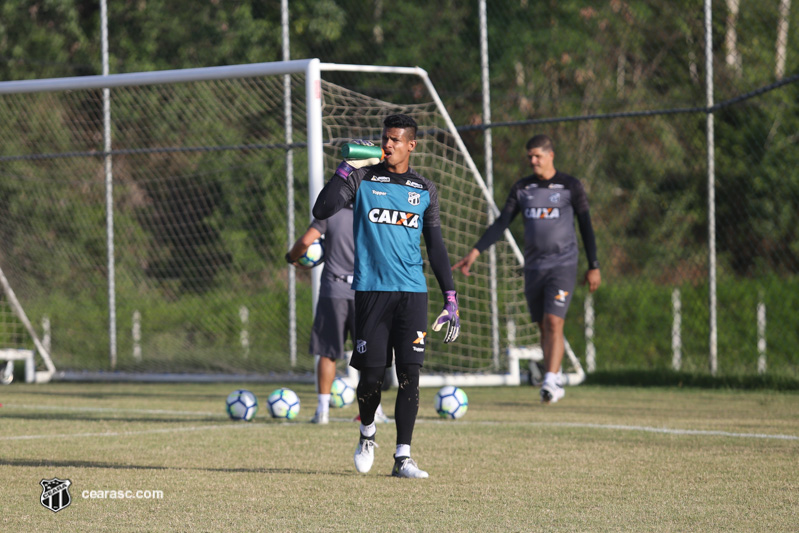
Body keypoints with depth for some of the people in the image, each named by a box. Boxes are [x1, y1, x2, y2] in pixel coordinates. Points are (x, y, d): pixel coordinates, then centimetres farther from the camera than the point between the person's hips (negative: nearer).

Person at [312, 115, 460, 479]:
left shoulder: (425, 190, 12)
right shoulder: (364, 179, 5)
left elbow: (435, 246, 15)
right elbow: (322, 210, -7)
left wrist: (450, 299, 9)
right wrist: (347, 169, -13)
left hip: (412, 292, 2)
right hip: (371, 289, -1)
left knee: (409, 373, -7)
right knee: (371, 373, -2)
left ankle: (402, 456, -3)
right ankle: (367, 431, 28)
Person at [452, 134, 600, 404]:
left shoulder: (570, 186, -1)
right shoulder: (522, 188, 8)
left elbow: (586, 227, 2)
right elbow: (501, 223, 5)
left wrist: (593, 266, 1)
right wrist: (475, 251, -7)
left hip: (563, 265, -4)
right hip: (534, 267, 4)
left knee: (554, 322, -17)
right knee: (543, 327, 6)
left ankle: (550, 382, -20)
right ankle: (555, 384, 15)